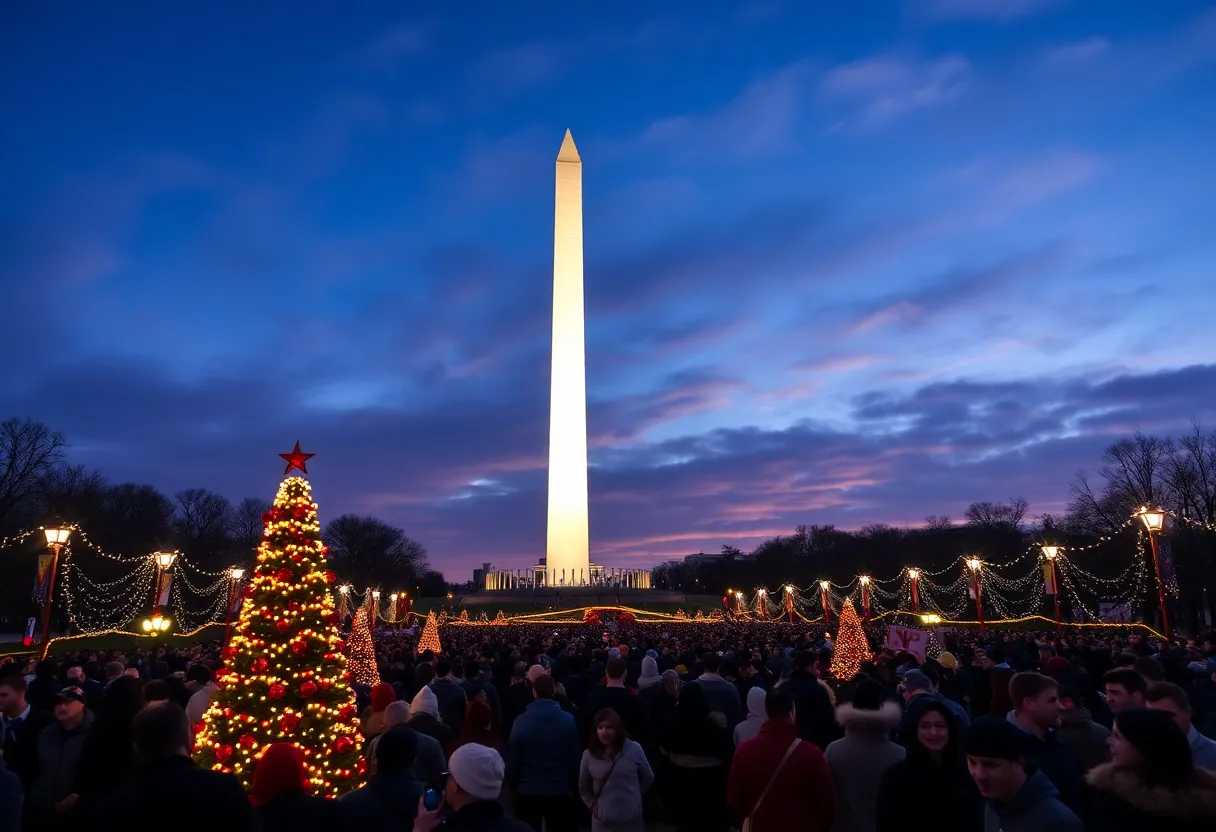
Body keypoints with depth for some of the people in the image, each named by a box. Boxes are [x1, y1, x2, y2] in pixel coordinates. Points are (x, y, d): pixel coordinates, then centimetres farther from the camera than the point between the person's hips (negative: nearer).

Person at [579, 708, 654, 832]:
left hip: (632, 818, 0)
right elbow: (583, 788, 12)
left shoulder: (634, 749, -6)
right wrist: (593, 806, 3)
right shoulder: (589, 755, -4)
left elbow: (648, 777, 10)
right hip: (603, 820, 0)